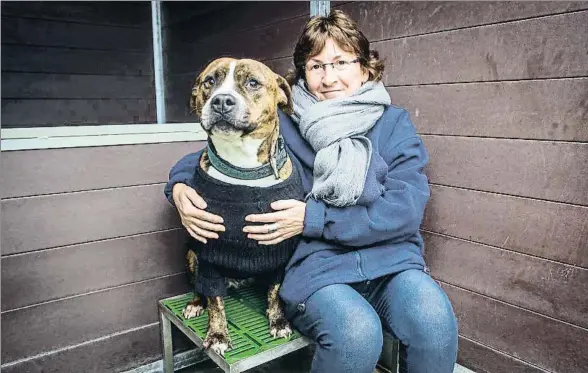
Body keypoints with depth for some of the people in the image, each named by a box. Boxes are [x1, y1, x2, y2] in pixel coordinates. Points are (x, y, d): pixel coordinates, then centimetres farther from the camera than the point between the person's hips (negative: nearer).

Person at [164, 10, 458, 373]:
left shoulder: (394, 122, 7)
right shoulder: (281, 123, 8)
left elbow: (407, 209, -6)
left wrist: (313, 219, -14)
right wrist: (179, 186, -7)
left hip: (390, 260, 2)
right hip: (316, 265, -1)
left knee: (436, 321, -29)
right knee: (357, 333, -31)